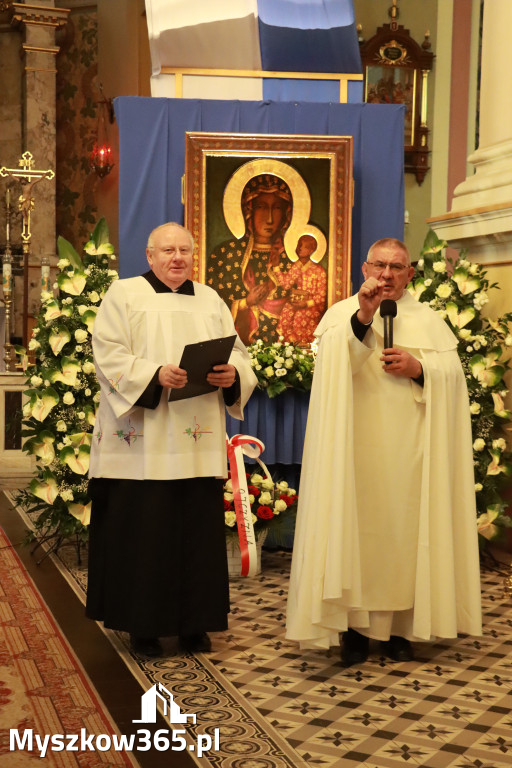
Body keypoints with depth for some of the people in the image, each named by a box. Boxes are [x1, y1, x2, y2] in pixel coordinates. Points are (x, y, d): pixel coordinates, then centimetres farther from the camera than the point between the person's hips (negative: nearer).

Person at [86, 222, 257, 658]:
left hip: (198, 443, 4)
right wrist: (156, 375, -22)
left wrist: (233, 374, -10)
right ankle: (144, 625, 12)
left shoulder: (211, 301, 17)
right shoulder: (124, 295, 4)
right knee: (144, 531, -1)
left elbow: (239, 353, 13)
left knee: (199, 530, 4)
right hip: (143, 443, -4)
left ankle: (194, 623, 17)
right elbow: (109, 356, -7)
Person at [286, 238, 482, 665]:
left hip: (410, 450, 2)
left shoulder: (429, 320, 14)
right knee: (356, 528, -3)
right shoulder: (343, 313, 6)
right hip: (358, 449, -2)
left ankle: (400, 628, 13)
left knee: (405, 529, 3)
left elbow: (453, 373, 7)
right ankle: (355, 627, 6)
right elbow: (333, 362, -14)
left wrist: (419, 368, -12)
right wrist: (363, 317, -28)